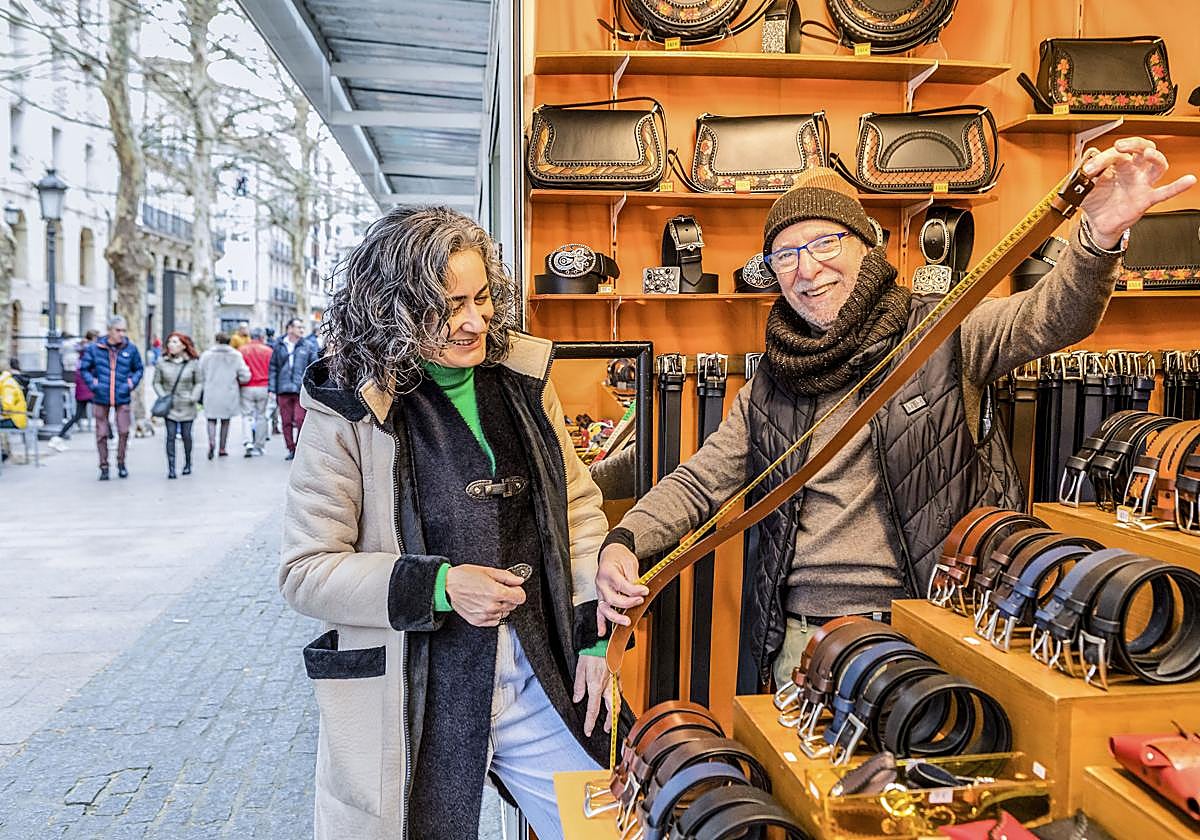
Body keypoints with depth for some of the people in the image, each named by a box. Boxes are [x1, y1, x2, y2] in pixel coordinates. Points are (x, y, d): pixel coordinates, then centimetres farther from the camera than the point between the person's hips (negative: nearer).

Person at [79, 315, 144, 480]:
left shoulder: (130, 349, 1)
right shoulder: (94, 348, -2)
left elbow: (139, 369, 14)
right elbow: (84, 368, 7)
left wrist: (132, 383, 0)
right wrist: (92, 383, -5)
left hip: (122, 398, 0)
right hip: (101, 398, 0)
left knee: (124, 431, -2)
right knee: (102, 434, 4)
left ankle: (121, 463, 17)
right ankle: (104, 467, 15)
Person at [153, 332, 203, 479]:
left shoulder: (193, 363, -1)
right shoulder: (162, 363, 1)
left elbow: (199, 382, 4)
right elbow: (157, 382, 7)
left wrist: (194, 397, -9)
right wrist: (163, 396, -7)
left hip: (186, 406, 0)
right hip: (169, 406, 0)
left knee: (186, 435, 6)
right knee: (171, 435, -5)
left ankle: (187, 463, 26)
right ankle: (171, 468, -3)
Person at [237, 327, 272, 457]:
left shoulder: (241, 350, 0)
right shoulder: (268, 351, -1)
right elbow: (272, 370, -1)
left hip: (247, 388, 0)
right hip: (263, 387, 0)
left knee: (246, 415, 5)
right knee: (261, 416, 8)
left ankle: (248, 441, -15)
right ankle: (258, 447, 11)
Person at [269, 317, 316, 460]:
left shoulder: (306, 346, 4)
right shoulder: (279, 346, 7)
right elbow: (273, 367, 8)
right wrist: (272, 388, 2)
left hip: (301, 390, -2)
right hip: (283, 390, 2)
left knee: (300, 420, -7)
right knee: (286, 422, 6)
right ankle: (291, 449, 17)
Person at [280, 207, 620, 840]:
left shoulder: (522, 378, 1)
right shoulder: (346, 413, -11)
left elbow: (577, 507, 8)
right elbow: (305, 571, -9)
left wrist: (594, 634, 1)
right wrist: (438, 586, -21)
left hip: (537, 676, 4)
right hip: (413, 696, -3)